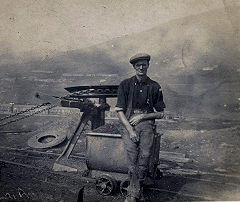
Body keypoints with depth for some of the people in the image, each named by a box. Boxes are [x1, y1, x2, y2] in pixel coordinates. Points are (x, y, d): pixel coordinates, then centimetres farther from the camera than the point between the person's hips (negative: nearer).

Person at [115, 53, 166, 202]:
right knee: (133, 163, -12)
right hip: (129, 123, 0)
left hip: (147, 124, 1)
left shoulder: (155, 87, 11)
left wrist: (142, 116, -2)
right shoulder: (126, 84, 8)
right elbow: (120, 111, 5)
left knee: (144, 159, -13)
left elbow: (161, 114, 13)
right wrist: (130, 130, -7)